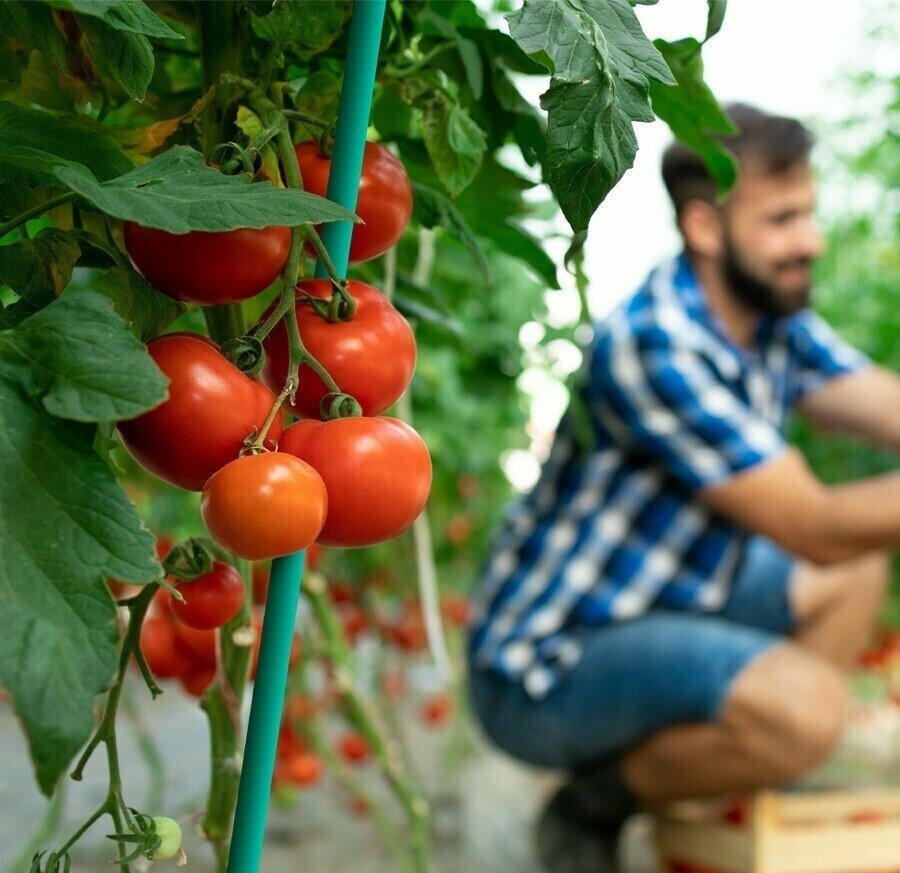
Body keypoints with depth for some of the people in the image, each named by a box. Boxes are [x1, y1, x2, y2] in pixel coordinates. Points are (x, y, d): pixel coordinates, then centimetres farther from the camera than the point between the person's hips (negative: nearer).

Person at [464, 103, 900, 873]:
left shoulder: (777, 322, 2)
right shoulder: (654, 346, -27)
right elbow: (813, 527, -27)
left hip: (656, 602, 9)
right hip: (544, 662, -9)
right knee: (804, 706, -29)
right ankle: (590, 808, -2)